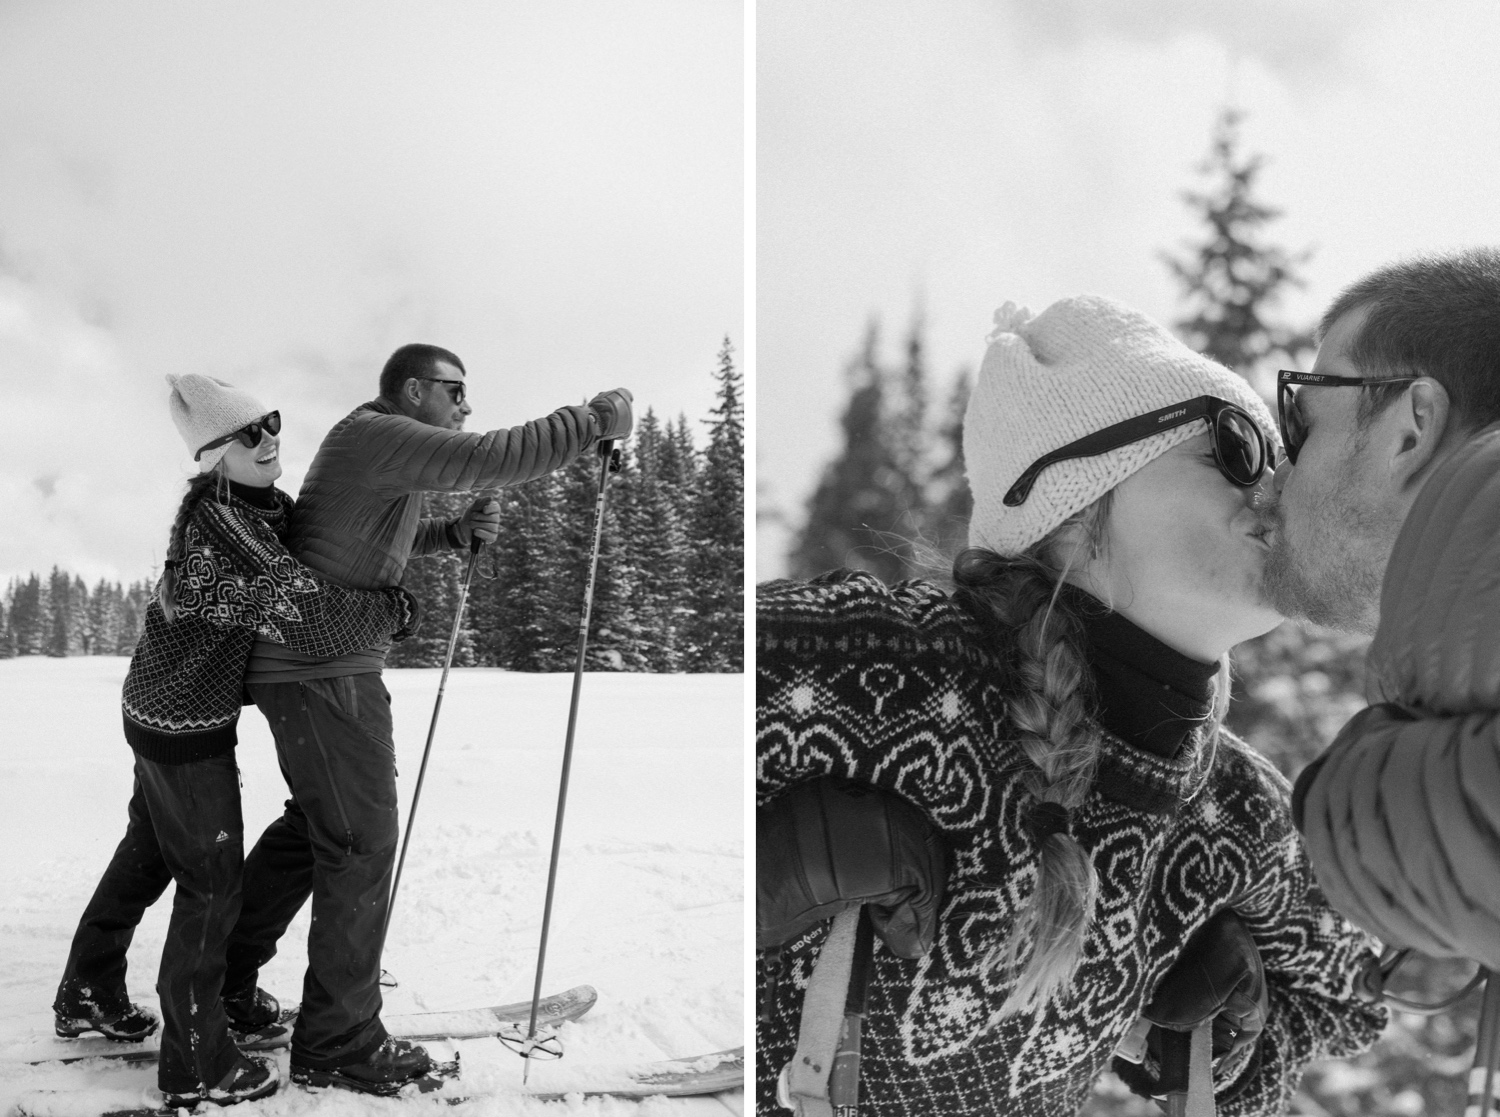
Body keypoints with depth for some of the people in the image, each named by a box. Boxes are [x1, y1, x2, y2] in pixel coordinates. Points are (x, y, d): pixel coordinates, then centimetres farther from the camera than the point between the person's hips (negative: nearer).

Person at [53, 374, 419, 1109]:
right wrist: (396, 609, -21)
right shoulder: (218, 529, -28)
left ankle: (88, 994, 43)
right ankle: (196, 1064, 11)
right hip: (187, 726, -10)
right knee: (212, 884, -1)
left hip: (160, 710, 10)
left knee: (148, 855, 24)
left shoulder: (259, 506, 1)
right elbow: (308, 618, -36)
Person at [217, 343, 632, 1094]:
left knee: (317, 824, 20)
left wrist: (456, 533, 14)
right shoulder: (376, 434, -14)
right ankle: (337, 1044, 0)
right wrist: (593, 422, -19)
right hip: (321, 669, -11)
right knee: (361, 841, -7)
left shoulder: (382, 451, 20)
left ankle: (223, 975, 32)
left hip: (315, 665, 11)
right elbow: (491, 458, -26)